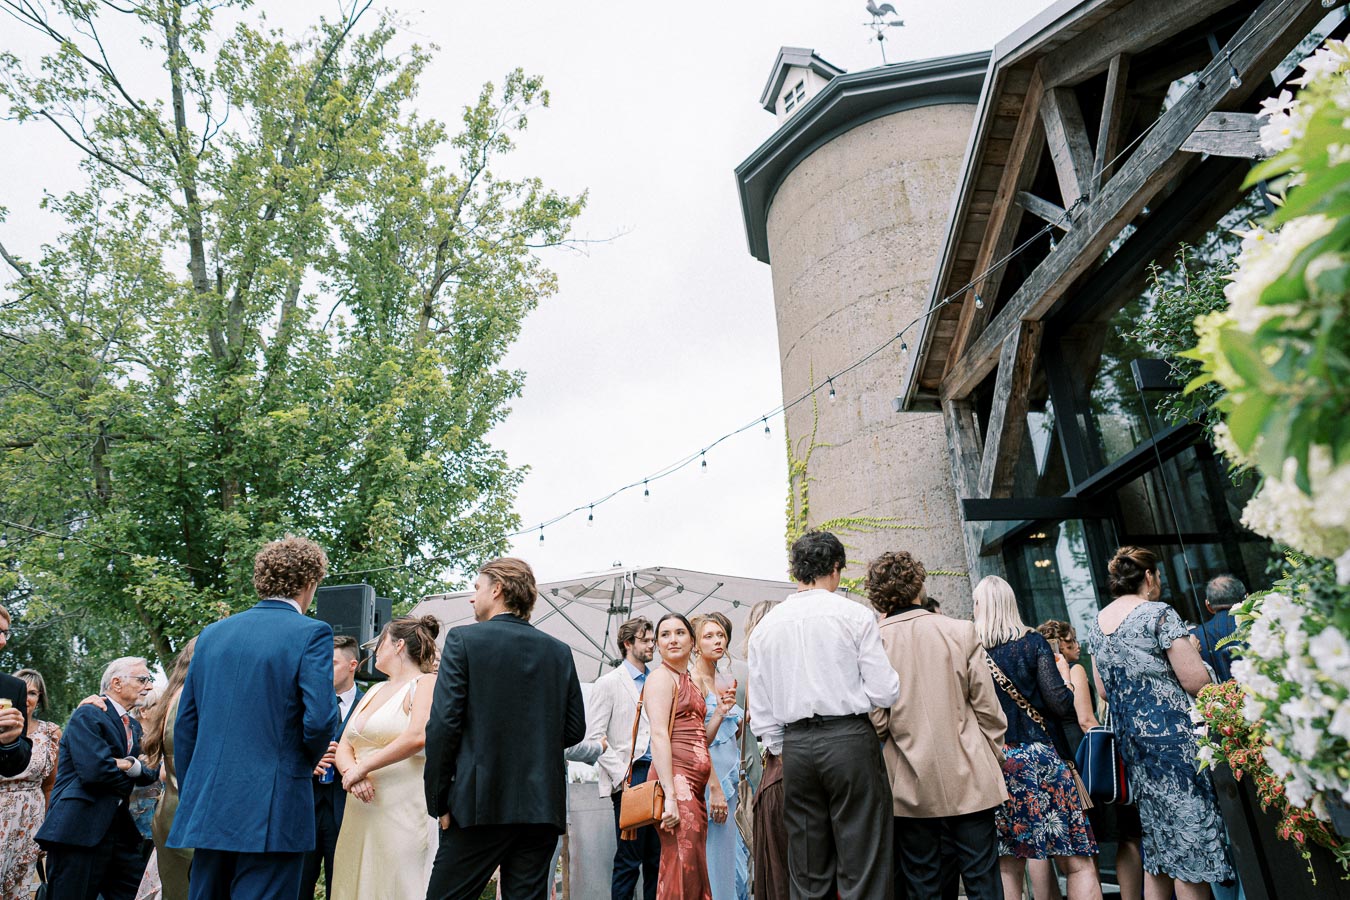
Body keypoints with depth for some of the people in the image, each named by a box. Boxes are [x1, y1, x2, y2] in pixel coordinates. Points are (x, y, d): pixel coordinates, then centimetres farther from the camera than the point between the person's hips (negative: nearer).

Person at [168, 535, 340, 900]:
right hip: (272, 812, -6)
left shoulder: (212, 633, 10)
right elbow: (320, 717, -18)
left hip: (207, 809, 6)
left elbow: (185, 724, 12)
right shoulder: (312, 633, -9)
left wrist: (190, 798, 21)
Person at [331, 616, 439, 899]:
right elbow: (344, 746, 12)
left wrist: (362, 768, -14)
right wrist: (352, 773, -10)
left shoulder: (426, 684, -6)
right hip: (360, 812, 7)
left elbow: (417, 737, -22)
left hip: (403, 813, -7)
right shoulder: (374, 691, 19)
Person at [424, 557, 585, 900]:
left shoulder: (464, 640, -5)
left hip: (481, 804, -4)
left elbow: (443, 726, -10)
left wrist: (438, 801, -2)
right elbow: (575, 728, 8)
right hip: (543, 806, 4)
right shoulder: (559, 651, 6)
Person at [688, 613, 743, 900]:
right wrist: (715, 787, -19)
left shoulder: (728, 681, 14)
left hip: (730, 776, 8)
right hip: (708, 775, -8)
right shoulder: (693, 678, -8)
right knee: (712, 857, -5)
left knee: (728, 856, 10)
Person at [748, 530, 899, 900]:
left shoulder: (766, 626, 8)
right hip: (850, 738, -4)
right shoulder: (855, 615, -3)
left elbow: (761, 711, 10)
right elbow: (884, 692, -6)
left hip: (795, 745, 4)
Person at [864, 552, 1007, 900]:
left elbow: (877, 720, -10)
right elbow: (987, 708, -3)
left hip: (911, 786, 0)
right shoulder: (961, 631, -6)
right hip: (969, 779, 0)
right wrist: (995, 759, 11)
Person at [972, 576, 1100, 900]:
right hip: (1038, 758, -2)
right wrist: (1065, 673, 11)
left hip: (989, 762, 3)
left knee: (1008, 866, 9)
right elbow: (1062, 706, -8)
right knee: (1077, 862, 5)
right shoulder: (1032, 642, -3)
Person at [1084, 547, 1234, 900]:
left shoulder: (1096, 624, 11)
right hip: (1170, 735, -7)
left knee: (1158, 844, 16)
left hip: (1129, 739, 7)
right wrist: (1190, 651, 6)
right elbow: (1197, 681, -13)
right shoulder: (1158, 613, -11)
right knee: (1191, 835, 1)